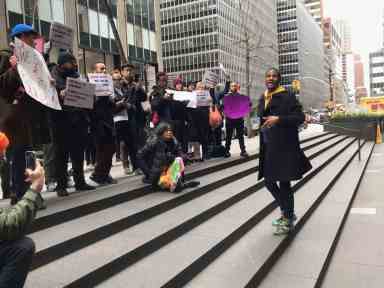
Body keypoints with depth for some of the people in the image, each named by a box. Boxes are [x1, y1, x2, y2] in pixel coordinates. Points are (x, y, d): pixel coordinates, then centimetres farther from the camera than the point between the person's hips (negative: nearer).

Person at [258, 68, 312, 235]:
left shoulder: (287, 96, -8)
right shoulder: (263, 99, 12)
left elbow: (300, 117, -15)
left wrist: (279, 119, -25)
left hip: (285, 146, -7)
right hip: (268, 147, 7)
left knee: (284, 182, -2)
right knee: (269, 181, 11)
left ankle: (288, 219, 16)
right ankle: (287, 212, 31)